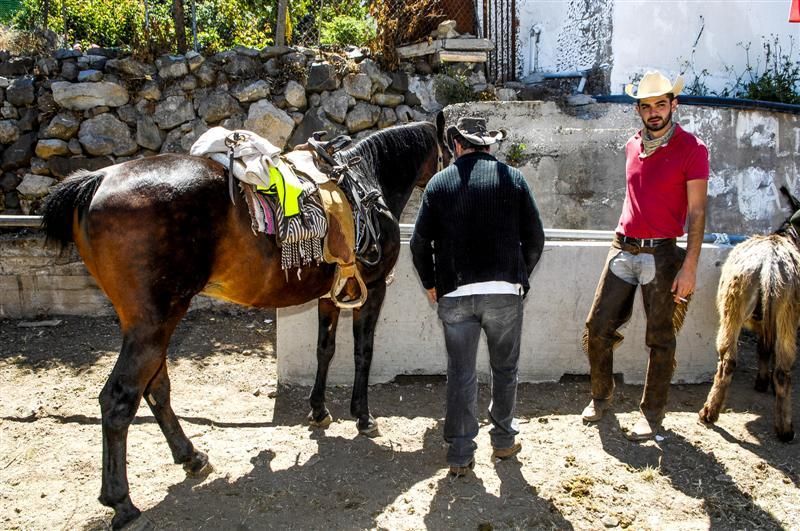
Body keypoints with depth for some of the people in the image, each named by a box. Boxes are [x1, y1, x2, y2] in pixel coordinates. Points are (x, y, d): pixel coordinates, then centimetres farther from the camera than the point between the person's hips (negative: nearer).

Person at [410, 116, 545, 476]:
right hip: (505, 291, 0)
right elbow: (535, 237, 2)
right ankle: (503, 439, 30)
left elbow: (420, 243, 2)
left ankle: (460, 454, 13)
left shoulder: (439, 183, 4)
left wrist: (430, 284, 15)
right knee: (505, 369, 18)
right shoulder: (513, 178, 3)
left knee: (460, 374, 9)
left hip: (454, 294, 0)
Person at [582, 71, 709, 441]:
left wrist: (689, 267, -15)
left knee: (660, 340, 5)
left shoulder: (692, 149, -6)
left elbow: (696, 212, -9)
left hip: (662, 253, -5)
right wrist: (623, 238, 17)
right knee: (597, 328, 5)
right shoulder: (632, 147, 11)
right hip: (623, 249, 5)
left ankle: (651, 413, 19)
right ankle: (601, 397, 26)